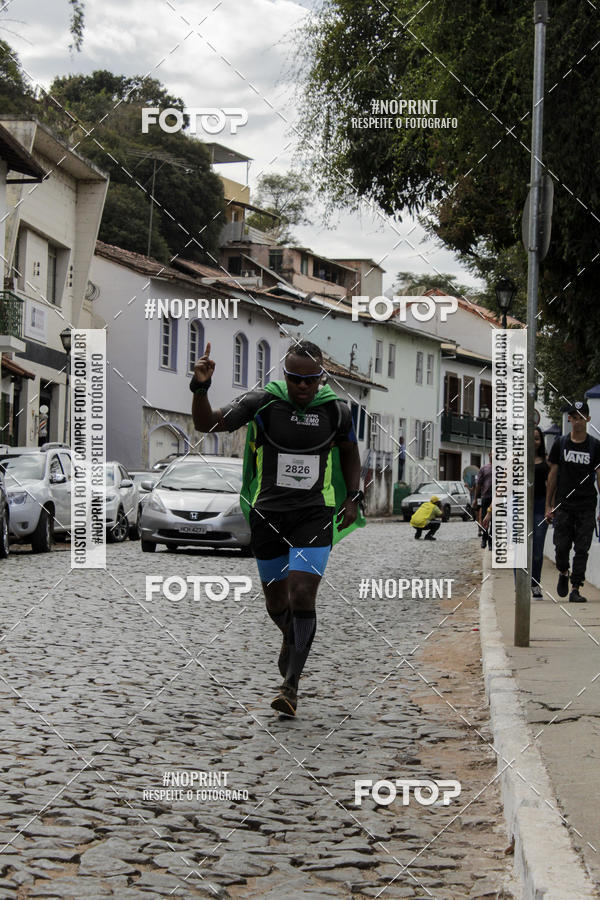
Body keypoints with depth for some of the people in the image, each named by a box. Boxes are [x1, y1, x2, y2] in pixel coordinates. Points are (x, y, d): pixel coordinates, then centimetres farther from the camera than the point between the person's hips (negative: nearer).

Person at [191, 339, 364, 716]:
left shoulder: (335, 409, -2)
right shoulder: (262, 402, -9)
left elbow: (350, 453, 16)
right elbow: (207, 424, -16)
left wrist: (353, 498, 5)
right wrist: (201, 388, -34)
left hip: (314, 515, -1)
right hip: (268, 515, 1)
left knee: (302, 596, -16)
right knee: (276, 603, 12)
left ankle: (291, 684, -5)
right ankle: (294, 639, 47)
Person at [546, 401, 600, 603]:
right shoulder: (560, 444, 6)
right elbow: (553, 475, 9)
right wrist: (549, 505, 6)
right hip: (564, 505, 1)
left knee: (582, 549, -3)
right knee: (562, 547, -2)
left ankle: (575, 589, 1)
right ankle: (563, 573, 28)